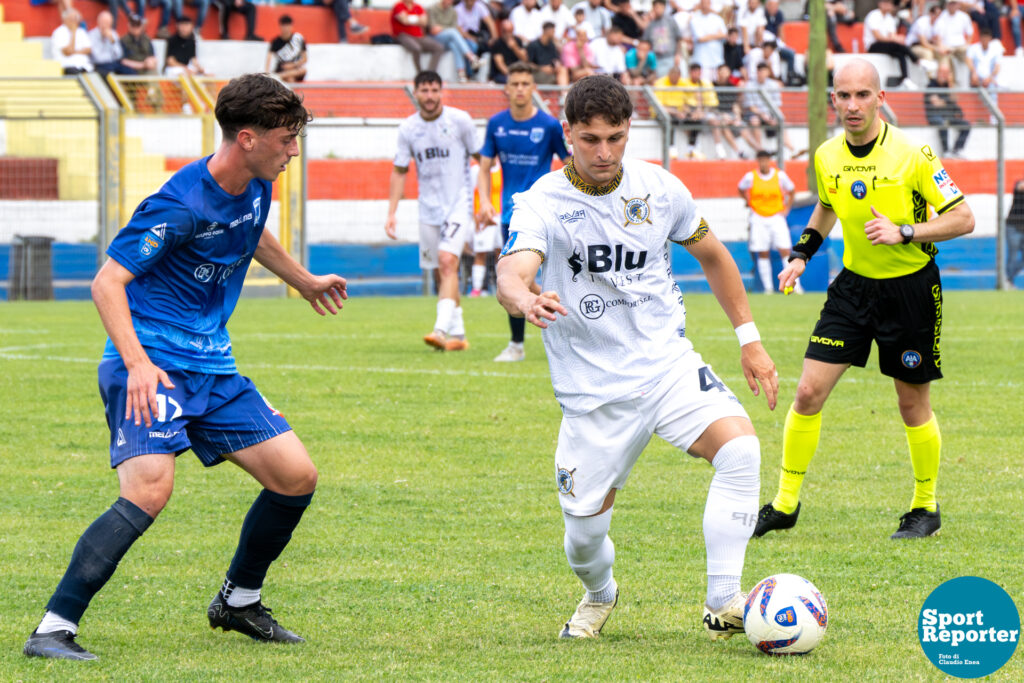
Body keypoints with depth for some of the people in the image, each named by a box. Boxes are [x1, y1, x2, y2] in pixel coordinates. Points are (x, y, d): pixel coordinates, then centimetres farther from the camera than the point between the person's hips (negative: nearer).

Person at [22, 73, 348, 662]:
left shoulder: (255, 187, 6)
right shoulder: (181, 205, -20)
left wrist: (305, 281, 46)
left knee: (297, 477, 3)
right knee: (151, 489, -27)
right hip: (152, 368, -8)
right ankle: (55, 629, -25)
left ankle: (239, 602, 25)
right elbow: (108, 281, -20)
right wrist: (136, 361, -32)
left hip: (212, 369, 8)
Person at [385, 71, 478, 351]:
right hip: (428, 209, 4)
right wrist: (391, 213, 5)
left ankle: (442, 329, -31)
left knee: (447, 261, -22)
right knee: (441, 274, 8)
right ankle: (458, 335, 19)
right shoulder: (408, 128, 3)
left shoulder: (459, 120, -7)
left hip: (459, 204, -4)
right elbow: (399, 171, 11)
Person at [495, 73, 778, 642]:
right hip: (594, 389, -2)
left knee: (740, 448, -25)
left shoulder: (659, 188, -2)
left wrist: (749, 339, 14)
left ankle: (722, 604, -20)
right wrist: (523, 298, -58)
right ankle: (600, 594, 38)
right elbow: (511, 274, -33)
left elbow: (711, 255, 16)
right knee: (584, 530, 1)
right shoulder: (544, 202, -14)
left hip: (668, 363, 2)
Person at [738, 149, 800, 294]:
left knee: (785, 251, -10)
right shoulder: (750, 177, -3)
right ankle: (768, 287, 4)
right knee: (763, 254, -2)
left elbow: (791, 190, 14)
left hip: (777, 217, 0)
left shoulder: (780, 176, -2)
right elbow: (741, 189, 16)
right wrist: (749, 203, 7)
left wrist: (786, 208, 7)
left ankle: (795, 285, -10)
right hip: (758, 219, 0)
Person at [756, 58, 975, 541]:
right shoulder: (827, 157, -1)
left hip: (911, 288, -4)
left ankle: (926, 507, 24)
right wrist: (800, 256, 8)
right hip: (854, 285, 4)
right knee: (808, 392, -4)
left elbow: (963, 218, -14)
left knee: (913, 406, 5)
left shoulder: (912, 155, -17)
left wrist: (904, 232, -25)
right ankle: (785, 504, 7)